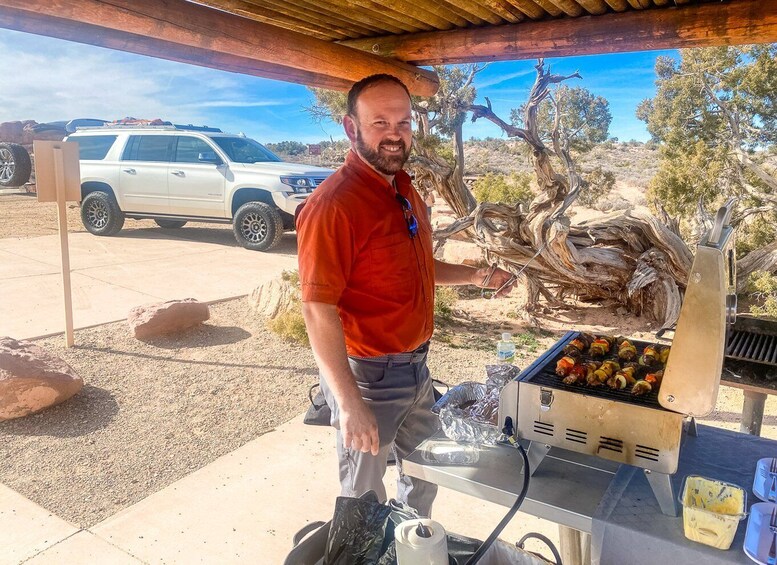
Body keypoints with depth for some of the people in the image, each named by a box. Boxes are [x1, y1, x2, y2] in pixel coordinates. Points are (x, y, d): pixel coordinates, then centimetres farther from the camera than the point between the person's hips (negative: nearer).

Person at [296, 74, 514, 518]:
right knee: (365, 494, 13)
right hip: (367, 375, -9)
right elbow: (319, 311, -25)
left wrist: (476, 276, 8)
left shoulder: (406, 190, 5)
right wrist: (349, 403, -26)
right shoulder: (334, 204, -22)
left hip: (416, 364, 9)